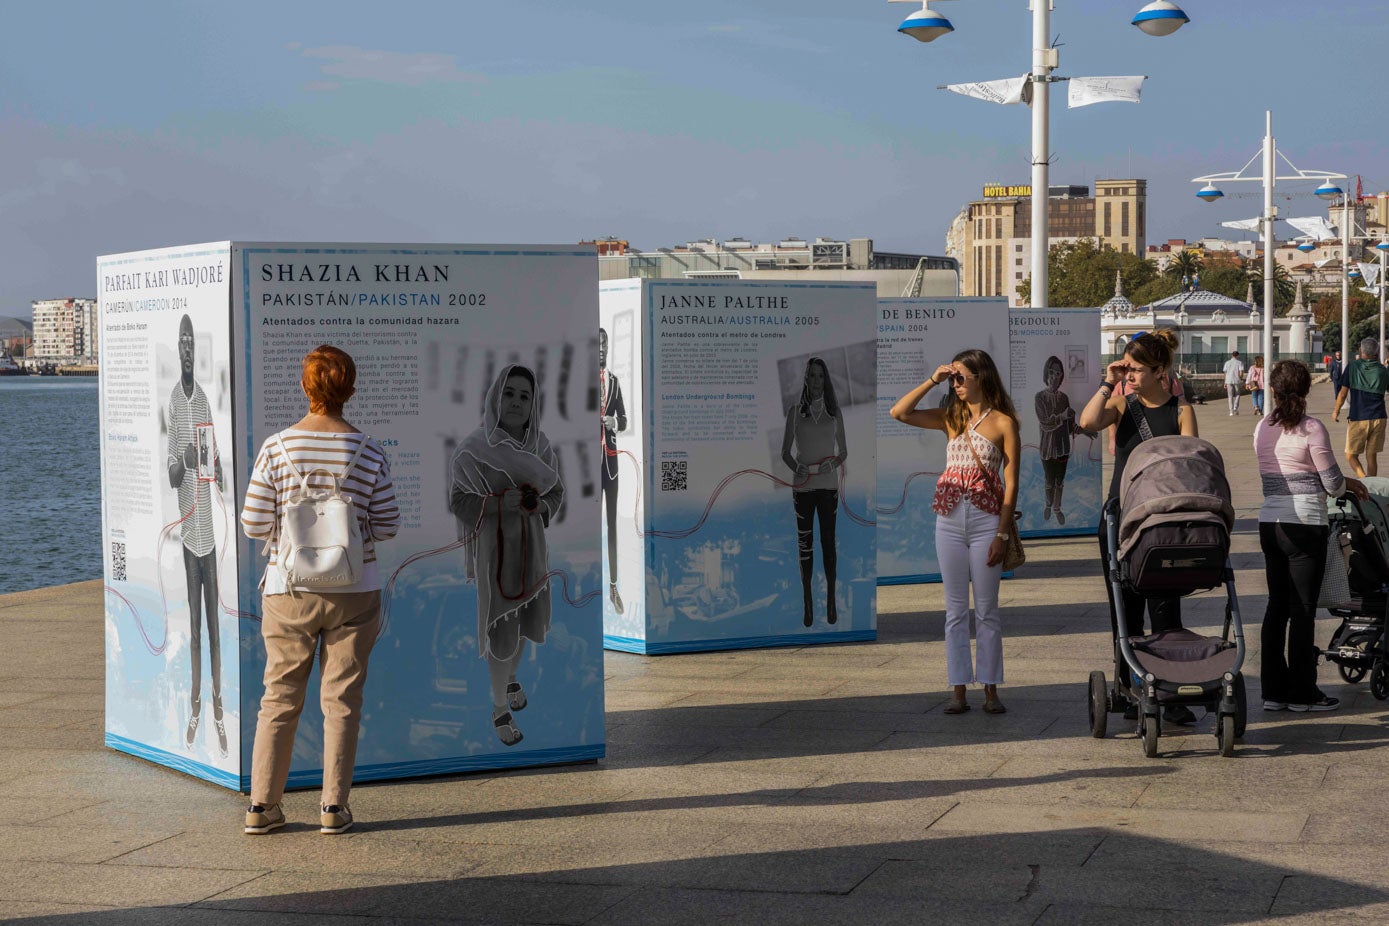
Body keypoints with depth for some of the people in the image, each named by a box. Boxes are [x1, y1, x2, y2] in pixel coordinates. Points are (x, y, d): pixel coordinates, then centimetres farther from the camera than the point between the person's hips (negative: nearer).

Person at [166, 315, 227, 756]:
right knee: (194, 621, 2)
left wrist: (218, 469, -9)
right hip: (187, 526, -3)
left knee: (214, 620, 4)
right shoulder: (173, 401, -2)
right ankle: (196, 705, 10)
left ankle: (218, 707, 8)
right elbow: (171, 474, -4)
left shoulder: (205, 398, 8)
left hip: (209, 525, 3)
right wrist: (182, 462, -26)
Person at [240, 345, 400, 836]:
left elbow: (254, 524, -7)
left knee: (280, 697, 10)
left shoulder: (276, 449, -9)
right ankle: (334, 807, 8)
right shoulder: (368, 453, -7)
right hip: (354, 591, 0)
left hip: (289, 591, 1)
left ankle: (262, 806, 12)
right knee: (342, 699, 7)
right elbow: (387, 525, -2)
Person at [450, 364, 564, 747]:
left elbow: (556, 491, 5)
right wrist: (503, 503, -28)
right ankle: (500, 709, 17)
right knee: (500, 629, 1)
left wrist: (540, 505, -17)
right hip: (494, 548, -5)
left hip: (532, 547, 5)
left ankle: (511, 678, 47)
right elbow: (458, 501, -15)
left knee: (523, 619, 20)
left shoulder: (540, 446, -4)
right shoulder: (473, 448, -18)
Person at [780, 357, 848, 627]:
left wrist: (833, 464, -11)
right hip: (803, 484, -1)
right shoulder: (795, 411, 2)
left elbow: (843, 451, 10)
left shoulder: (834, 412, 5)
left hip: (828, 484, 1)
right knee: (805, 542, 1)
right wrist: (797, 467, -16)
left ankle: (831, 600, 8)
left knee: (828, 541, 2)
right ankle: (807, 602, 5)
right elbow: (785, 452, 5)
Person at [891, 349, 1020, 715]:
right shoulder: (951, 418, 12)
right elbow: (899, 412, 4)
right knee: (955, 608, 4)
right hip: (950, 519, 4)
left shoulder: (1003, 422, -1)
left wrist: (1001, 535, -10)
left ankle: (990, 689, 8)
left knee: (986, 609, 2)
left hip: (986, 519, -4)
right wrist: (932, 380, 1)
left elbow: (1011, 483, -4)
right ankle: (958, 690, 7)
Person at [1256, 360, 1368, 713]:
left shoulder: (1262, 429, 6)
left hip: (1269, 523, 6)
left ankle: (1273, 689, 15)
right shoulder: (1312, 429, -11)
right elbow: (1332, 484, -8)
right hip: (1305, 525, -6)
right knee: (1303, 609, 1)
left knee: (1277, 605, 12)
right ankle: (1301, 692, 7)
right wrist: (1351, 483, 15)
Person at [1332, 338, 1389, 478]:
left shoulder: (1353, 367, -5)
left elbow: (1343, 393, -4)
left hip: (1358, 419, -3)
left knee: (1351, 455, 5)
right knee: (1371, 456, 12)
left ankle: (1363, 480, -19)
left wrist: (1336, 411, 12)